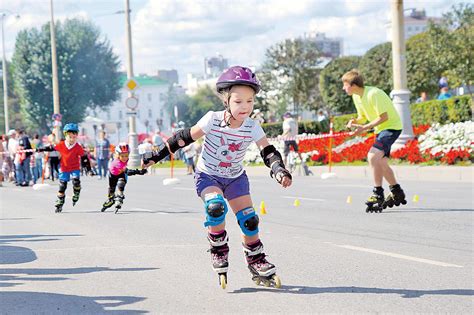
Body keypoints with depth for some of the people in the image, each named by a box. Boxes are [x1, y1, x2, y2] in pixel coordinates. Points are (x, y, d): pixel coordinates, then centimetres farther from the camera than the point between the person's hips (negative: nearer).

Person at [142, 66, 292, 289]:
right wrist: (158, 155, -10)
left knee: (249, 219, -5)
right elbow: (186, 137, -13)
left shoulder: (252, 128, -17)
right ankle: (219, 251, -9)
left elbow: (268, 151, -22)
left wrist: (279, 170, -43)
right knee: (215, 207, -31)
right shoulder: (213, 120, -23)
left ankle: (257, 263, 15)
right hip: (208, 176, -3)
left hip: (235, 177, 3)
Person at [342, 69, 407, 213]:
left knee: (373, 156, -25)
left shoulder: (373, 94, -25)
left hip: (392, 126, -10)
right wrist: (355, 122, -10)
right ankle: (397, 193, 33)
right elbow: (363, 116, 13)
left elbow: (384, 117, -24)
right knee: (381, 163, 17)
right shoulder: (356, 97, 2)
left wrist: (364, 128, -26)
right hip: (380, 129, 10)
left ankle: (378, 195, -20)